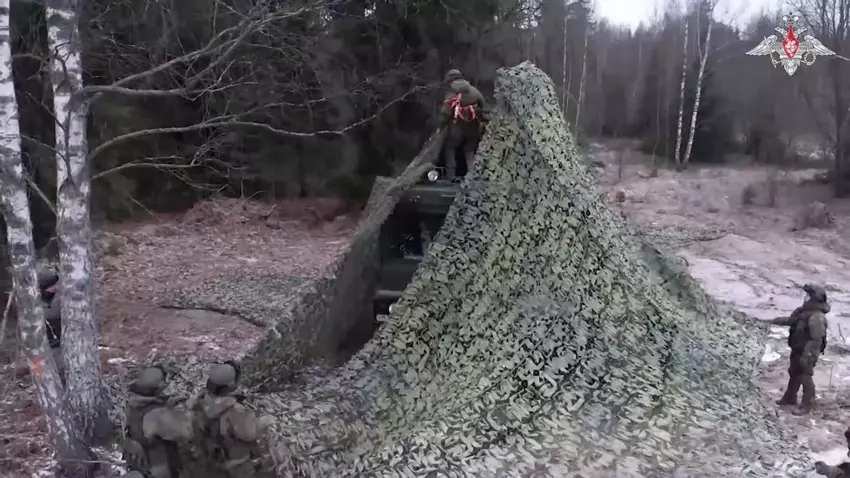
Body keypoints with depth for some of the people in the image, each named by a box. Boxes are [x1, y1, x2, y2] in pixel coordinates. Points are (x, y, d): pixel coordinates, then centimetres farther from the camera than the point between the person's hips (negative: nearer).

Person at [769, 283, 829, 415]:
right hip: (797, 350, 10)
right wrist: (777, 321, 16)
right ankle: (790, 398, 39)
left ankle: (806, 405, 17)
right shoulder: (805, 310, 2)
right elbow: (791, 320, 21)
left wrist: (807, 357, -25)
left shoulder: (817, 317, -27)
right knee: (793, 374, 22)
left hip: (806, 353, -10)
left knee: (805, 378, 3)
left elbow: (816, 340, -27)